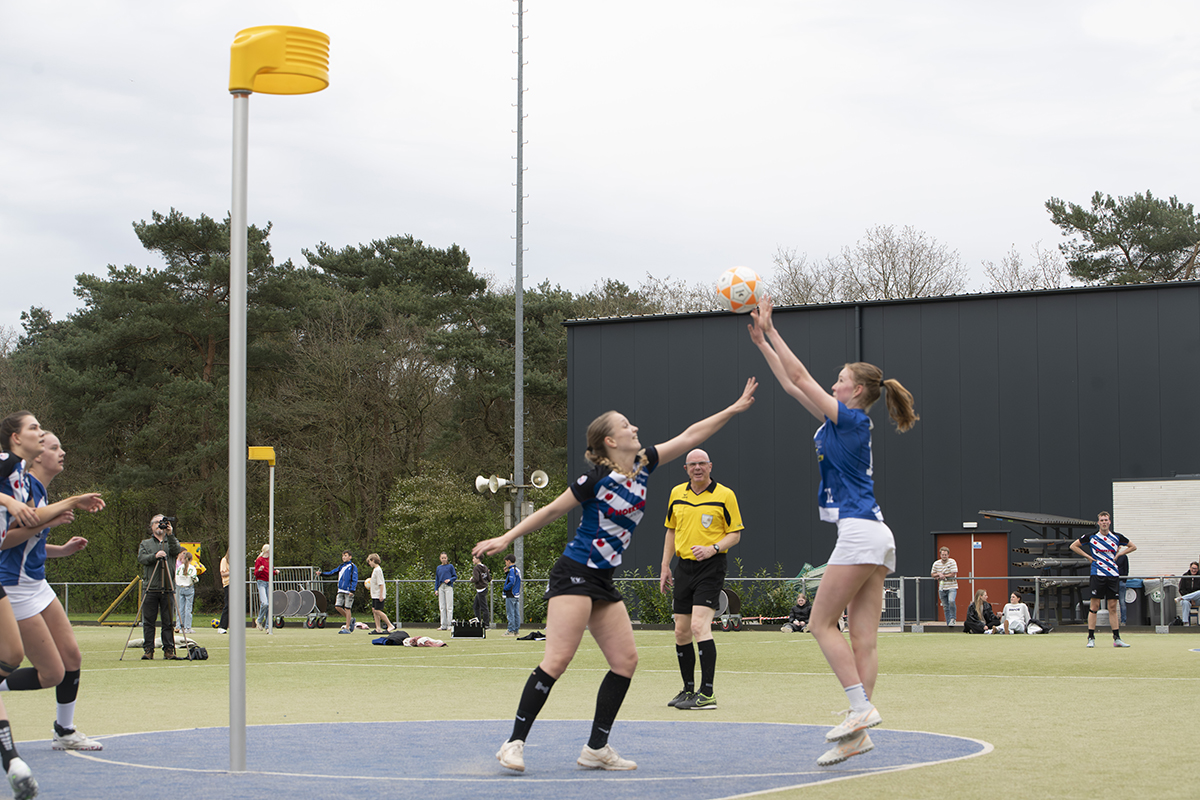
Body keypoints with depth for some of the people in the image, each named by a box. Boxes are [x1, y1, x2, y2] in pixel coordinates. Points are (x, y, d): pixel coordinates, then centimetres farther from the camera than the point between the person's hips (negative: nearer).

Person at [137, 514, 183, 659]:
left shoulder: (172, 541, 13)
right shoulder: (145, 543, 14)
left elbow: (176, 551, -8)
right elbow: (141, 558, -2)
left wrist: (170, 535, -18)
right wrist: (155, 556, -19)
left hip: (167, 589, 0)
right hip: (150, 588, 0)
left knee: (168, 621, -2)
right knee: (148, 621, -1)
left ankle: (169, 650, 2)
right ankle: (148, 650, 4)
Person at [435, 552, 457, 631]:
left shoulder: (450, 566, 4)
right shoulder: (438, 568, 16)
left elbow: (455, 576, 4)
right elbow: (436, 579, 18)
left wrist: (449, 580, -14)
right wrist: (436, 589, 11)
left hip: (448, 587, -4)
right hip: (441, 587, 4)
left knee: (449, 606, -6)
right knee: (442, 607, 3)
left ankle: (449, 624, -4)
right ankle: (443, 625, 6)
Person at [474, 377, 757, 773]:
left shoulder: (643, 464, 7)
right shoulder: (596, 479, -12)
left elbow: (689, 436, 11)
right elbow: (551, 510, -3)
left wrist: (735, 408, 10)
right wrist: (506, 539, -2)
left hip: (604, 581, 8)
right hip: (574, 574, -8)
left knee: (626, 660, 2)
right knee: (558, 659, -17)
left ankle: (596, 748, 8)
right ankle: (514, 743, -14)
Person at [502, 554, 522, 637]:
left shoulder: (512, 570, -15)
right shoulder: (517, 570, 14)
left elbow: (511, 582, -23)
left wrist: (505, 589, -11)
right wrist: (506, 572, 12)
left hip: (511, 596, -10)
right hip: (517, 595, 10)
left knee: (510, 613, -6)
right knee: (516, 613, 11)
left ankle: (511, 631, -6)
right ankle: (516, 630, 14)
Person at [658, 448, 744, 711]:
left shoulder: (725, 495, -3)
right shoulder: (677, 494, 11)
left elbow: (735, 533, -1)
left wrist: (714, 548, -19)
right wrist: (665, 566, 16)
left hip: (711, 568, -6)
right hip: (684, 567, 6)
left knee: (699, 626, -18)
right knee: (681, 632, 6)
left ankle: (707, 694, -17)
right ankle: (688, 689, 18)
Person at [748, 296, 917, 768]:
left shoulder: (853, 419, -6)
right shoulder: (840, 421, 18)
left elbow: (801, 377, -6)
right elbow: (792, 384, 23)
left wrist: (770, 328, -1)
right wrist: (762, 342, 24)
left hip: (860, 532, -9)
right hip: (874, 536, 9)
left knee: (822, 623, -5)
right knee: (864, 637, 2)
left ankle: (861, 708, -10)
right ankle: (858, 735, 0)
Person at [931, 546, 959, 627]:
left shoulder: (952, 562, -7)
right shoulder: (936, 564, 6)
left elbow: (953, 574, -13)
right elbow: (932, 574, 12)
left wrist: (943, 575, -10)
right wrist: (939, 574, -8)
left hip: (951, 587, -5)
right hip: (942, 588, 5)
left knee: (951, 601, -26)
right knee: (945, 606, 6)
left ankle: (953, 619, -10)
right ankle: (948, 622, 15)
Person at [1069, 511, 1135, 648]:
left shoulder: (1117, 537, 7)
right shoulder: (1091, 537, 1)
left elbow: (1133, 547, 21)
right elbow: (1073, 546, 9)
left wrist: (1118, 554, 9)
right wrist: (1088, 557, 2)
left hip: (1113, 575, 2)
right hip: (1097, 574, -2)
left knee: (1113, 607, 3)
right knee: (1094, 606, -4)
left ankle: (1117, 638, 6)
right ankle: (1091, 638, -1)